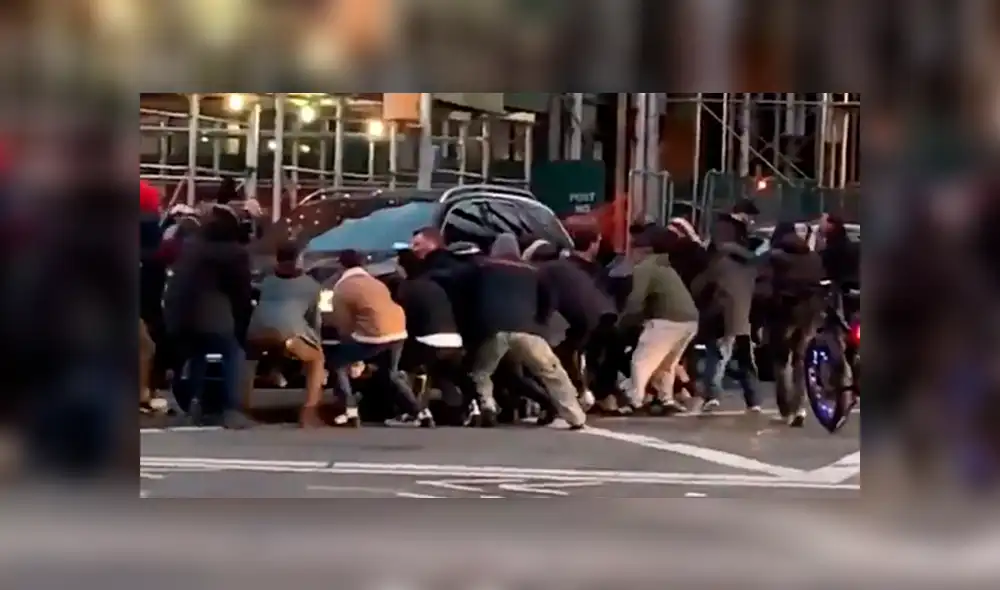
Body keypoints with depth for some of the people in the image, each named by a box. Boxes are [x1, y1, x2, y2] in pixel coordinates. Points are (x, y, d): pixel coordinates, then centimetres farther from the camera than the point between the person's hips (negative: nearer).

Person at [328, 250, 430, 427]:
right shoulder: (376, 283, 27)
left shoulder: (342, 288, 5)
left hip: (374, 334, -7)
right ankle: (420, 413, 26)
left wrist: (353, 354, 20)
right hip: (398, 331, 7)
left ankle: (350, 413, -1)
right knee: (390, 374, 29)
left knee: (337, 363, 10)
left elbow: (343, 325, 5)